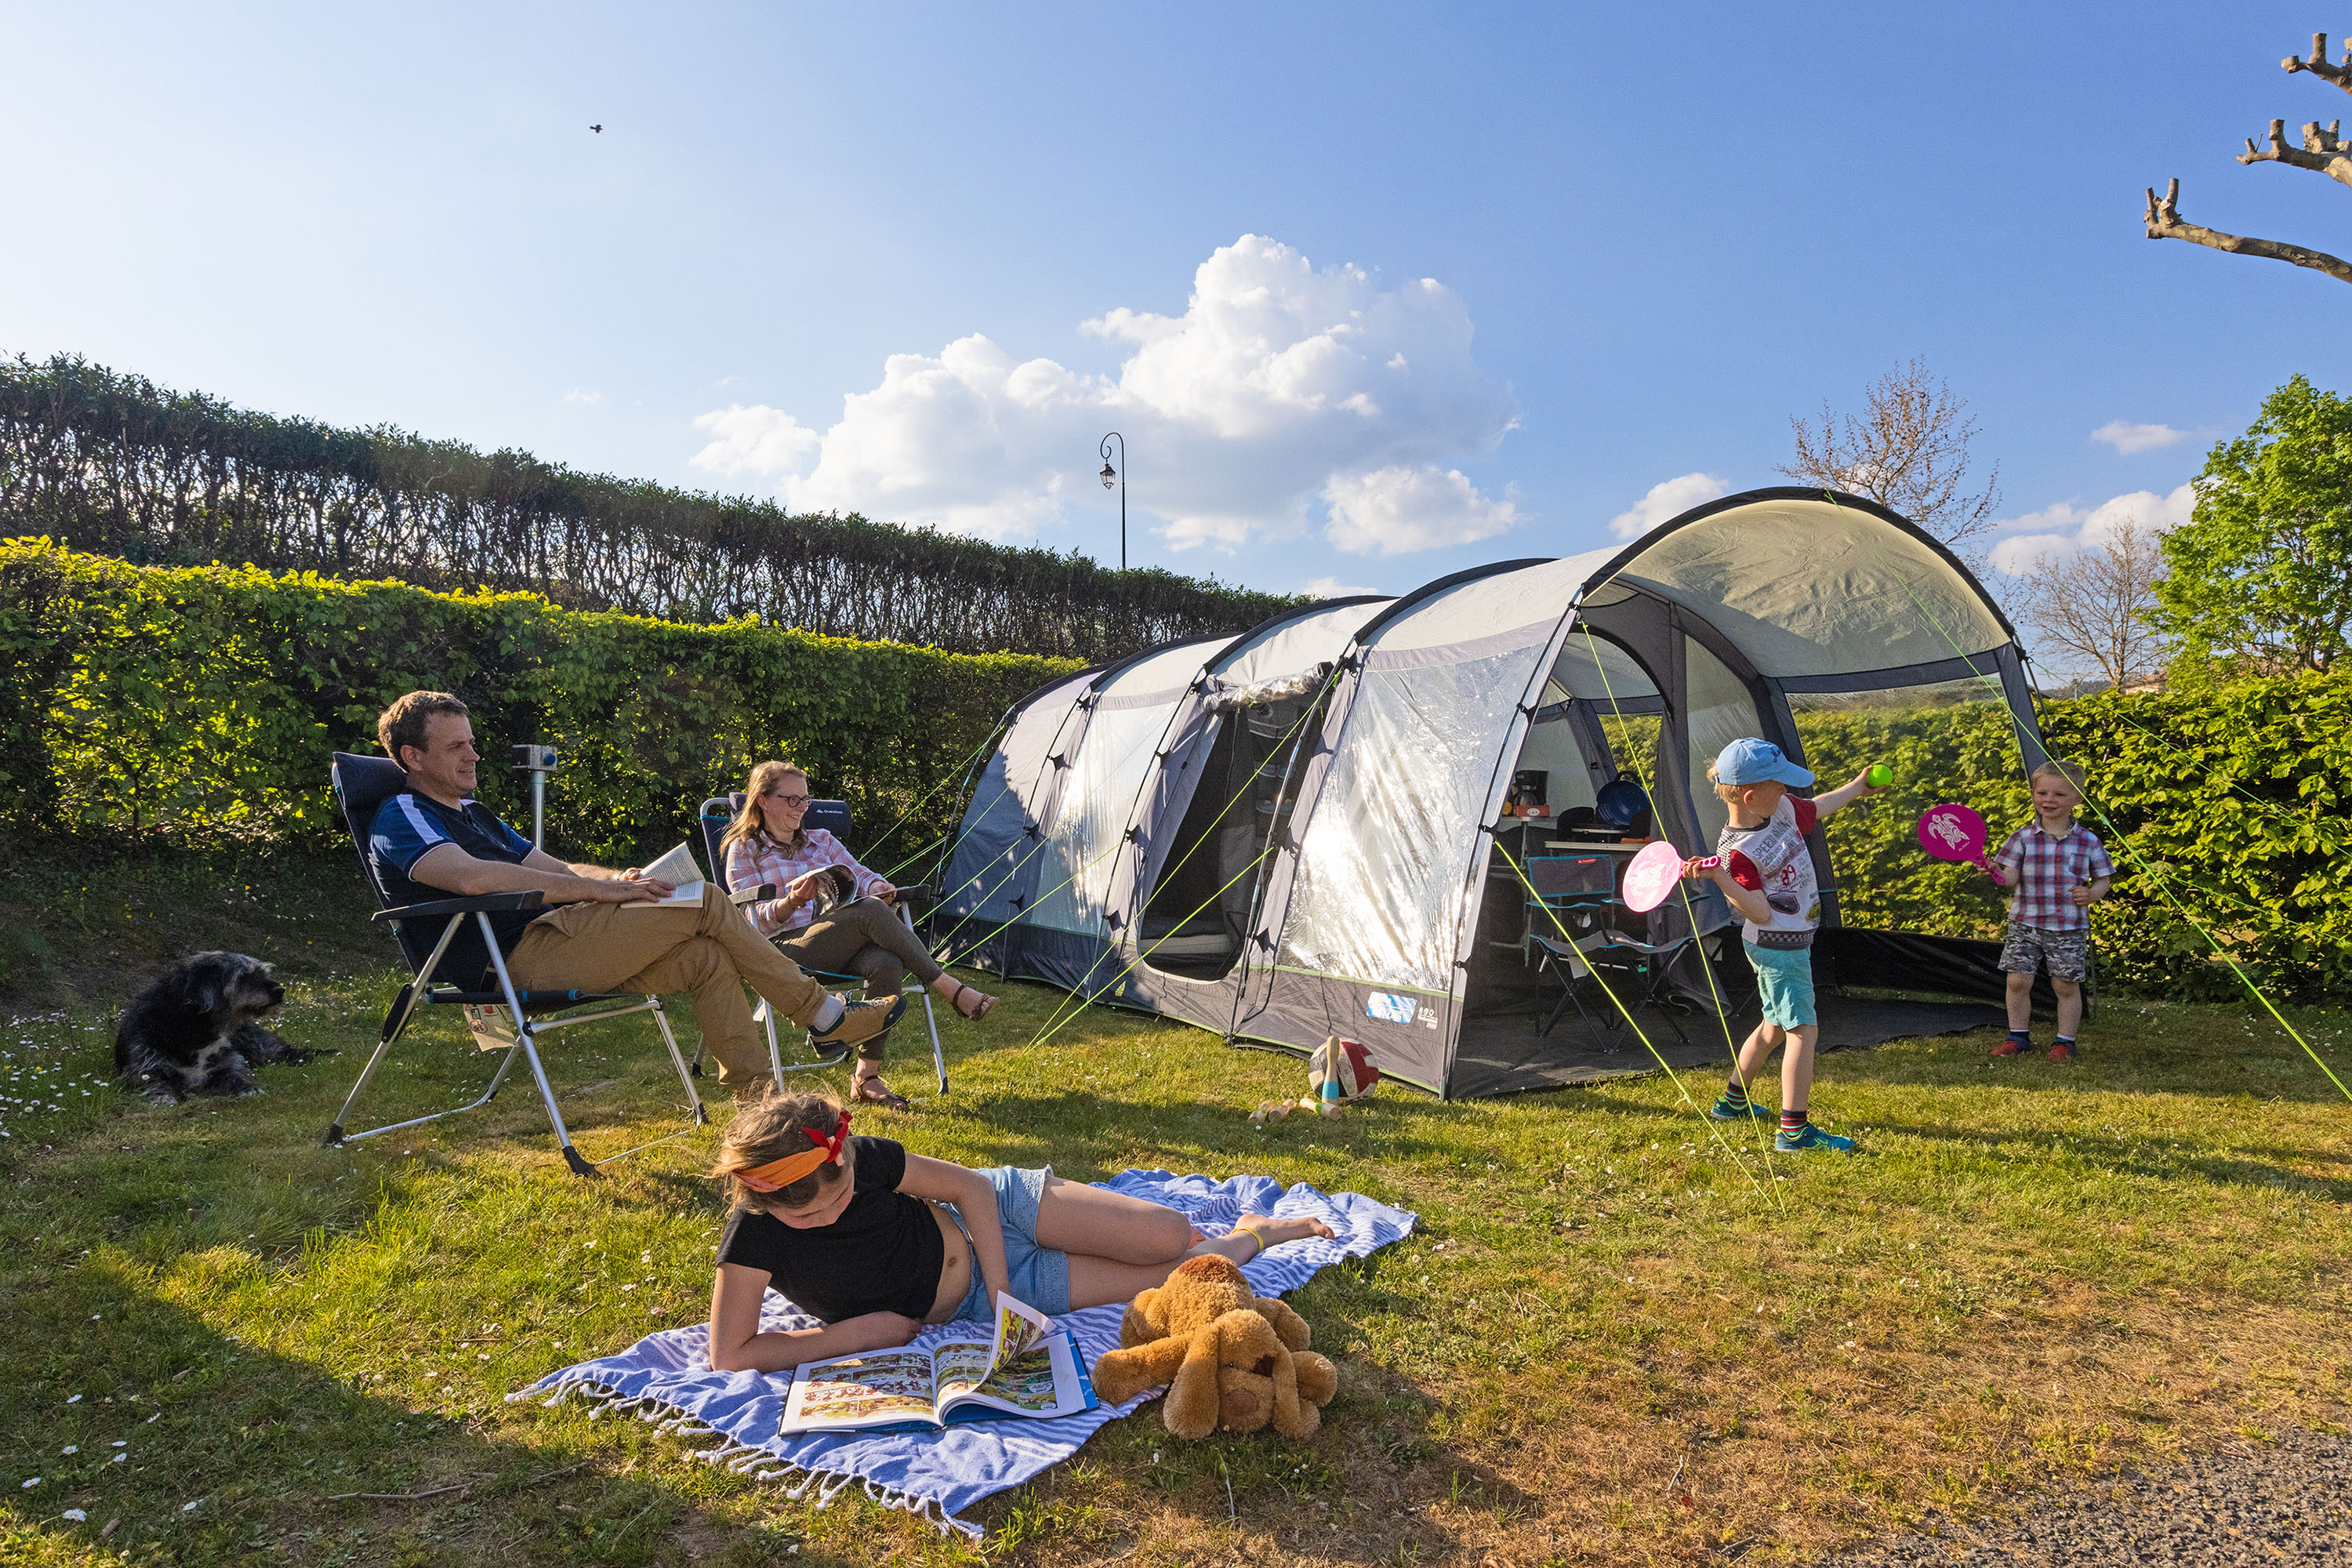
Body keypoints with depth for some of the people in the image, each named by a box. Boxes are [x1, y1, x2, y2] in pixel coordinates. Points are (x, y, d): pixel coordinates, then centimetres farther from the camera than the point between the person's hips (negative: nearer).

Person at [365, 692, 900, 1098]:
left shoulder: (474, 814, 29)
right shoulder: (403, 816, -2)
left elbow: (556, 870, 25)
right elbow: (471, 877, -22)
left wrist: (618, 879, 1)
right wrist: (598, 889, -22)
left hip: (547, 947, 9)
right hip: (518, 955, -9)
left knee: (706, 957, -7)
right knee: (706, 904, -12)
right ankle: (824, 1015, -2)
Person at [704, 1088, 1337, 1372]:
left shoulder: (862, 1159, -23)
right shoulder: (753, 1239, -26)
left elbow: (970, 1186, -12)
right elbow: (730, 1356, -25)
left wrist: (1001, 1293, -16)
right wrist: (858, 1331, -24)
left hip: (998, 1212, 0)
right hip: (974, 1304, 0)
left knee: (1173, 1241, -10)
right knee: (1169, 1280, -5)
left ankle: (1255, 1231, 28)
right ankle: (1248, 1240, 29)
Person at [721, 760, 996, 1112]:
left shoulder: (821, 840, 26)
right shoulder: (744, 850, 12)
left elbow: (860, 875, 17)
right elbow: (754, 917, 2)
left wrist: (878, 886, -8)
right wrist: (791, 902, -20)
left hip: (843, 945, 5)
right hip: (790, 948, -5)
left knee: (887, 964, -33)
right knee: (871, 911, -32)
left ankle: (866, 1076, -26)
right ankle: (952, 990, -29)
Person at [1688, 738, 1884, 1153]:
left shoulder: (1782, 807, 0)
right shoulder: (1736, 850, -24)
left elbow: (1815, 808, 23)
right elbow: (1761, 913, -26)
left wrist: (1857, 787, 33)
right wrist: (1720, 878, -39)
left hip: (1791, 941, 10)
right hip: (1778, 947, -10)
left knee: (1776, 1026, 20)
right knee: (1803, 1029, -12)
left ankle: (1732, 1100, 35)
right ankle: (1794, 1131, -11)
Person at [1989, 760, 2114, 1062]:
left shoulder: (2088, 842, 1)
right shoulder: (2022, 838, 0)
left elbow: (2104, 879, 9)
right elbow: (2011, 877, -7)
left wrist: (2092, 894, -12)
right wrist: (1996, 874, -28)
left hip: (2069, 927, 0)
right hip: (2025, 923, 0)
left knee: (2067, 985, 4)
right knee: (2018, 980, 0)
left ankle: (2065, 1041, 19)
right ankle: (2019, 1036, 15)